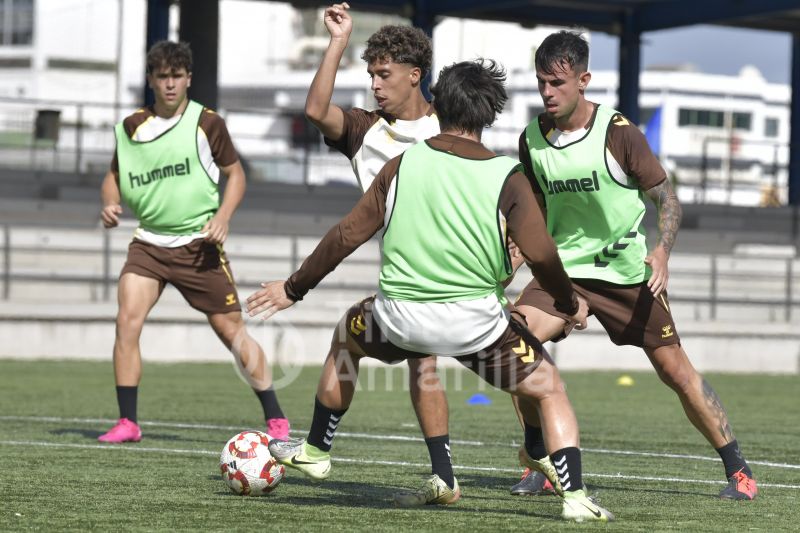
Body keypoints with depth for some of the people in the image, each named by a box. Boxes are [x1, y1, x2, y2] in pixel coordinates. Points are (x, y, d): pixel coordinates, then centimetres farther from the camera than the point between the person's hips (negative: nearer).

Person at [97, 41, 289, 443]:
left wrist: (223, 216, -14)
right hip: (149, 241, 3)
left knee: (231, 330, -1)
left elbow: (235, 173, 2)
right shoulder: (132, 127, 5)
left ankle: (275, 420, 10)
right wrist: (110, 204, -5)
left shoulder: (206, 123, -5)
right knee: (127, 320, -14)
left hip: (198, 244, -3)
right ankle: (127, 422, -6)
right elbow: (115, 175, 17)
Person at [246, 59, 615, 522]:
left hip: (399, 316, 2)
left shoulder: (403, 165, 4)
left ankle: (316, 452, 41)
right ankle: (575, 497, 0)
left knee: (346, 337, 34)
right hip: (475, 319, -2)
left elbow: (346, 236, 5)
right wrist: (570, 304, 8)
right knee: (550, 391, 16)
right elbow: (540, 254, -11)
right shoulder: (507, 176, -3)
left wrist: (293, 289, 15)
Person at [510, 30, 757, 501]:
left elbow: (667, 200, -7)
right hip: (564, 266, 4)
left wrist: (662, 251, -23)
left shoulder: (618, 132, -13)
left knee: (675, 370, -3)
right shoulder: (532, 140, 0)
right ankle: (540, 465, -6)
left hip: (628, 270, -3)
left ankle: (739, 471, 11)